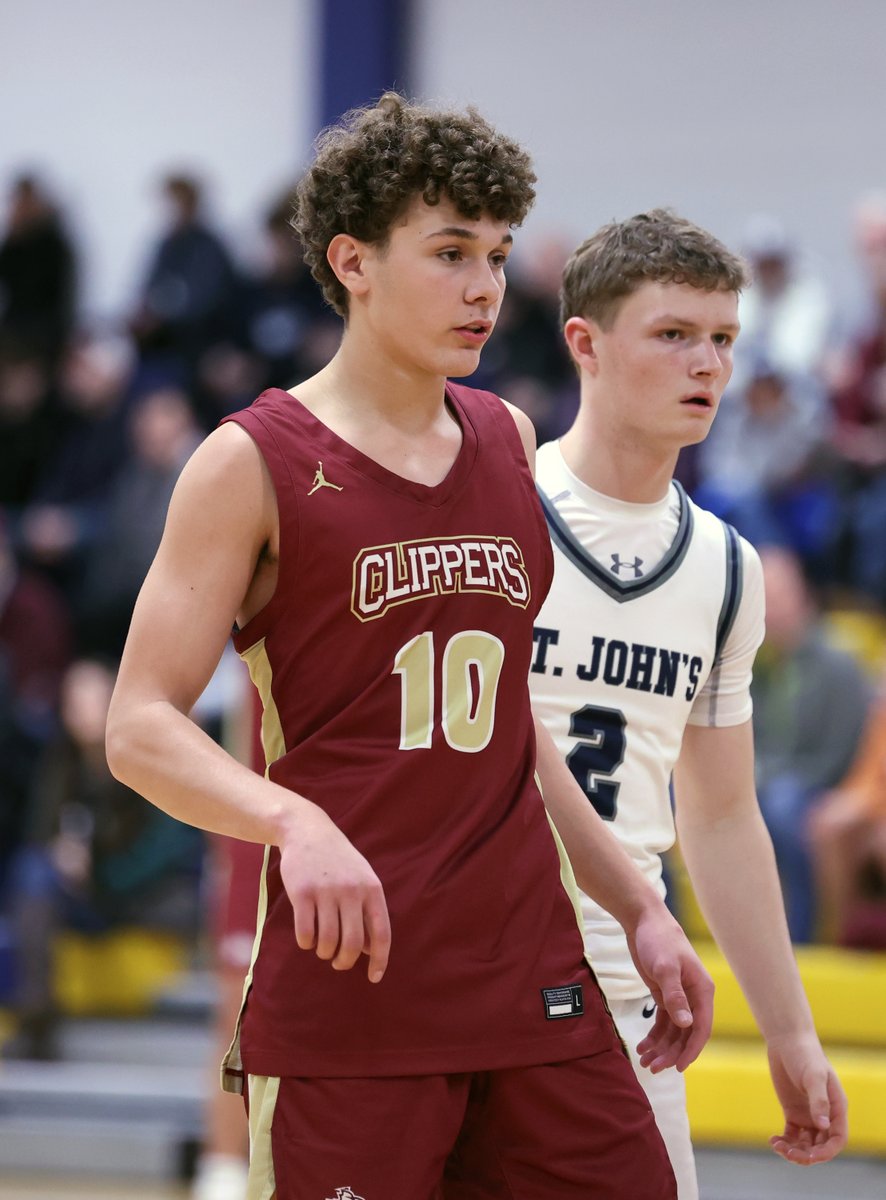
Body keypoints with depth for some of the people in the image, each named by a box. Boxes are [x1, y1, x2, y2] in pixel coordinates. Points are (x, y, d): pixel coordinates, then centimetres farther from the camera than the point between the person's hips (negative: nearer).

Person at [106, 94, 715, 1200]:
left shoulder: (506, 441, 15)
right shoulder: (254, 463, -3)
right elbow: (141, 727, -8)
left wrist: (638, 906, 21)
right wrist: (295, 822, -26)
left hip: (531, 980, 6)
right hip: (344, 987, -6)